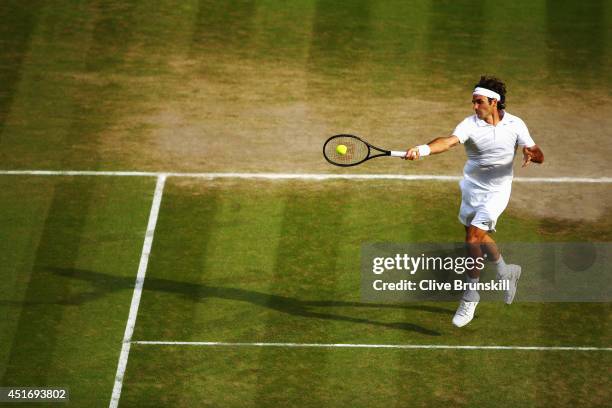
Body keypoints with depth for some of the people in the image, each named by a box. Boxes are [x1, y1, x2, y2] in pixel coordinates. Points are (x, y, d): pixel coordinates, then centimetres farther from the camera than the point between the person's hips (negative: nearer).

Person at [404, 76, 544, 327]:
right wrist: (422, 150, -52)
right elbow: (449, 141, -32)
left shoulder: (515, 125, -8)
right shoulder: (470, 124, -14)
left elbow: (539, 156, -5)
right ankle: (506, 271, 44)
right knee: (480, 236, 15)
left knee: (473, 236, -14)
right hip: (472, 187, 3)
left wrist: (531, 154, -30)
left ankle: (470, 297, -1)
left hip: (497, 190, -2)